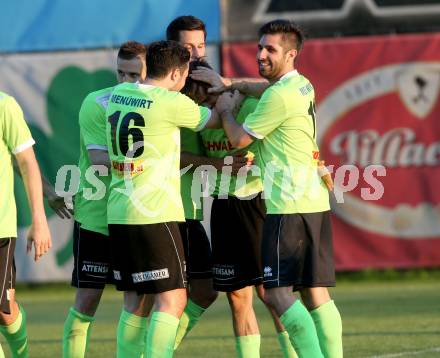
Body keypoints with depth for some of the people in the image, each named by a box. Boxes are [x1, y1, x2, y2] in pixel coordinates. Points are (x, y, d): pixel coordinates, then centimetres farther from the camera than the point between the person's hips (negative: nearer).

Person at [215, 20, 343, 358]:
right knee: (316, 294, 7)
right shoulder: (303, 86, 15)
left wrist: (225, 109, 13)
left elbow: (239, 139, -4)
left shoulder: (279, 96, -13)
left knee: (277, 291, -10)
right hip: (315, 202, 9)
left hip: (289, 206, -9)